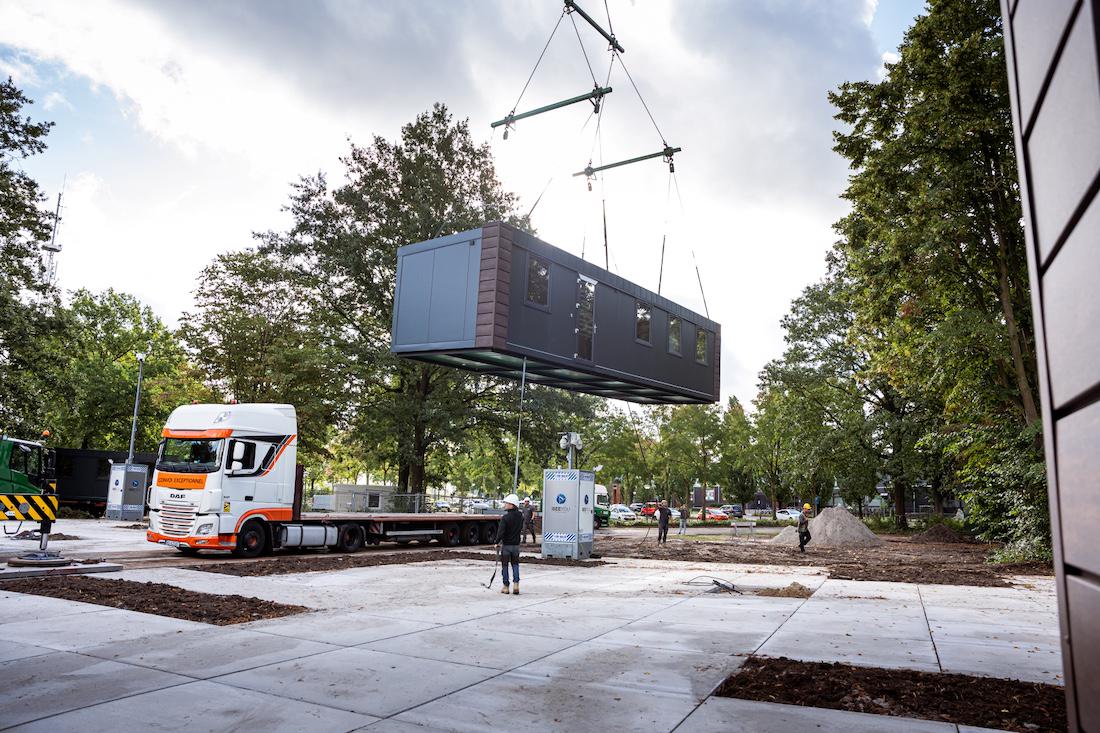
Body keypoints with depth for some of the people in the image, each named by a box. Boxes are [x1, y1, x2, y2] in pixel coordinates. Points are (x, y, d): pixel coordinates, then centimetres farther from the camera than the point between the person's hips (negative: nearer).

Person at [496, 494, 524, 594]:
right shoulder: (520, 517, -1)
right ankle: (516, 584, 3)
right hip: (516, 544, 4)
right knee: (515, 564, 14)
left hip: (506, 545, -4)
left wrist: (497, 542, -7)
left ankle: (506, 587, 12)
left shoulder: (505, 518, -19)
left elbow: (500, 532, -20)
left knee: (505, 566, 8)